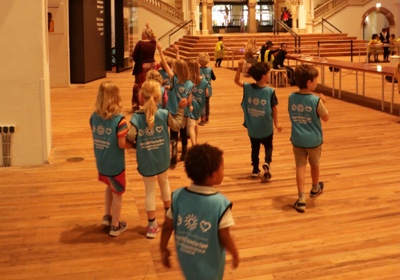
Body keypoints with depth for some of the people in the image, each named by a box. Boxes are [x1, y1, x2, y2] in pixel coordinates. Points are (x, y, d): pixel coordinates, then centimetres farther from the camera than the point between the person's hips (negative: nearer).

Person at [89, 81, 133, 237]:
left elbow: (96, 138, 5)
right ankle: (115, 226, 27)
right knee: (117, 193, 15)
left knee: (110, 186, 31)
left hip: (101, 162, 6)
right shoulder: (119, 119, -23)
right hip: (115, 164, -6)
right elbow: (122, 144, -22)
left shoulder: (94, 116, -5)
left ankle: (107, 216, 39)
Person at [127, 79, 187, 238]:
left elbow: (130, 137, -28)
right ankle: (168, 213, 46)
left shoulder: (137, 117, -18)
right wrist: (181, 109, 14)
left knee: (150, 191, 12)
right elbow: (176, 126, 4)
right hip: (162, 160, 2)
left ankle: (152, 224, 18)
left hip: (145, 162, -2)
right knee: (164, 184, 27)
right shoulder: (164, 114, -11)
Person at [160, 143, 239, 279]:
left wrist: (163, 249, 10)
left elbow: (167, 227, -6)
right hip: (209, 264, -4)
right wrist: (235, 254, 0)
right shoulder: (221, 203, -27)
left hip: (186, 258, 4)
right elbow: (225, 238, -19)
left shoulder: (178, 196, -14)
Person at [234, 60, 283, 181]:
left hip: (252, 127, 3)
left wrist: (240, 66, 0)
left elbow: (236, 80, 9)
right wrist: (276, 123, 3)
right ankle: (267, 164, -9)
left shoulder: (247, 88, -7)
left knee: (255, 148, 20)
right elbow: (274, 108, -8)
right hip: (266, 127, -3)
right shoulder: (270, 91, -15)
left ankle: (255, 169, 26)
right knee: (268, 146, 15)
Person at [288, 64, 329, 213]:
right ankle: (315, 189, 45)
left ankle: (301, 199, -1)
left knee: (300, 167, 5)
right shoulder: (316, 100, -19)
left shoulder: (291, 98, -6)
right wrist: (322, 102, 6)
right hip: (313, 140, -2)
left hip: (297, 139, 2)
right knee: (315, 165, 21)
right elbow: (326, 118, -6)